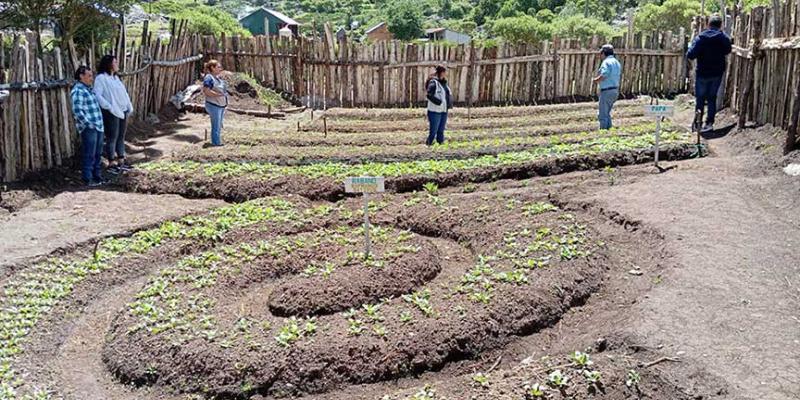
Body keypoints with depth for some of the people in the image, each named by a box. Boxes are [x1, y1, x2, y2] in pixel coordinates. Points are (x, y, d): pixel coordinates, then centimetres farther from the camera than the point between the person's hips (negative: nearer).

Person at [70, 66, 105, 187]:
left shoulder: (88, 89, 17)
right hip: (89, 128, -9)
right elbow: (77, 110, -20)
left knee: (98, 154, 16)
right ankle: (87, 179, 3)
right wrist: (88, 124, -18)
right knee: (89, 155, -4)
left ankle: (97, 175, 26)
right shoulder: (78, 91, -12)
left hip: (98, 126, 9)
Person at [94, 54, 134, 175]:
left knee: (121, 137, 13)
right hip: (111, 113, -8)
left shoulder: (116, 77, 14)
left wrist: (129, 107, 7)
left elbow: (124, 93, 17)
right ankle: (112, 164, 7)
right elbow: (98, 95, -19)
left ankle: (121, 161, 23)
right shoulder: (101, 78, -12)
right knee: (112, 138, -1)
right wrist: (110, 107, -22)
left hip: (122, 111, 8)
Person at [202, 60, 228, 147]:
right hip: (214, 105, -9)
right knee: (216, 125, -4)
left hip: (221, 105, 9)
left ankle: (218, 142, 24)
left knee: (219, 125, 15)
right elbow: (206, 91, -24)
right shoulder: (209, 78, -14)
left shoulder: (217, 78, 14)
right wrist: (219, 94, -23)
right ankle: (216, 143, 2)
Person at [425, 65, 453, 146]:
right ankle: (428, 145, 3)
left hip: (444, 111, 8)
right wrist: (439, 102, -25)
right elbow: (429, 95, -21)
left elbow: (448, 95, 23)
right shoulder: (433, 83, -12)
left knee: (441, 131, 14)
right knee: (433, 131, -5)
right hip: (435, 111, -8)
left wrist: (449, 104, 5)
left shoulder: (444, 83, 12)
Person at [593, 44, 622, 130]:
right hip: (615, 90, 9)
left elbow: (603, 76, -24)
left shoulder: (606, 62, -13)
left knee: (602, 115, -4)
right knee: (607, 113, 19)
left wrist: (595, 80, -5)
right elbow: (619, 77, 18)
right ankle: (609, 129, 22)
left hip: (607, 91, -9)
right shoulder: (617, 62, 15)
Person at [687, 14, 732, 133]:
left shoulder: (700, 38, -14)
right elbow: (728, 51, 12)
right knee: (712, 98, 12)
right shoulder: (724, 38, -4)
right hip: (718, 73, 3)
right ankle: (709, 122, 9)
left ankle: (698, 120, 7)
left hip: (703, 73, -3)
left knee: (700, 98, 10)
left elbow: (690, 55, -19)